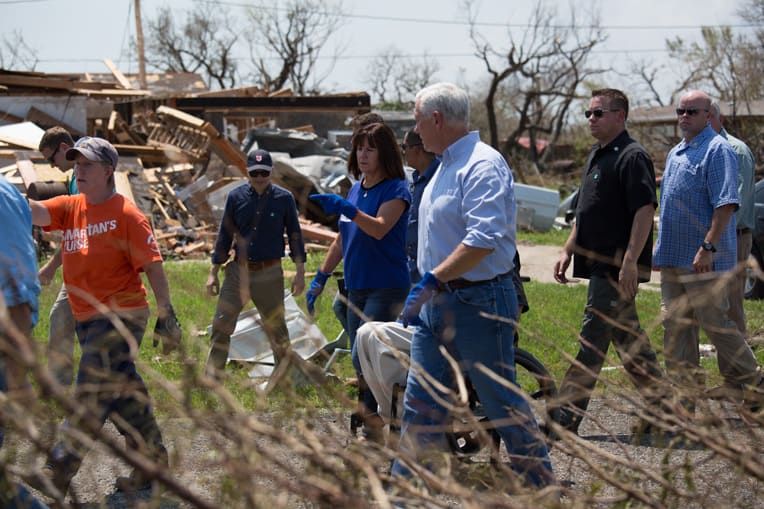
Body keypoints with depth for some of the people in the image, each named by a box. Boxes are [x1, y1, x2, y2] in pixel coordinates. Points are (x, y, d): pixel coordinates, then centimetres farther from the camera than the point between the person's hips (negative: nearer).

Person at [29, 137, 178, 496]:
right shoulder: (70, 207, 9)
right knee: (123, 393, 15)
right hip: (86, 320, 8)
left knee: (91, 396, -9)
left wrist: (166, 313, -13)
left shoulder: (126, 214, -10)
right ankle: (152, 461, 26)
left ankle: (58, 473, -9)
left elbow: (152, 266, -10)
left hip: (121, 316, -8)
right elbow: (34, 211, -8)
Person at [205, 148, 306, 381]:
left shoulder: (284, 198, -3)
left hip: (270, 274, -1)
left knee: (276, 329, 8)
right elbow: (224, 236, 5)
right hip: (238, 271, 1)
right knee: (221, 326, -1)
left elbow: (294, 235, 3)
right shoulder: (236, 197, 0)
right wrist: (213, 273, 5)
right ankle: (211, 379, 5)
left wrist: (300, 272, 0)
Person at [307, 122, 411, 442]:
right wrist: (320, 278, 20)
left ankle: (372, 427, -6)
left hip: (386, 287, -8)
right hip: (357, 287, 8)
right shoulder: (355, 189, 14)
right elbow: (343, 239, 21)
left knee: (366, 356, -15)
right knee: (360, 362, 8)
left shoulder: (396, 189, -8)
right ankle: (370, 427, 14)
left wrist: (347, 209, -39)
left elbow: (379, 228, -26)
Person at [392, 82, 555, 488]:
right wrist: (427, 290, 19)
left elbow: (483, 239, -28)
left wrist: (432, 280, -27)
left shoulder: (483, 165, -17)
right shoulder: (446, 166, 15)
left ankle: (544, 489, 14)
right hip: (438, 303, 9)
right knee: (421, 405, 9)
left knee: (503, 402, 1)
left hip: (477, 303, -9)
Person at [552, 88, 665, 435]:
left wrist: (630, 260, -25)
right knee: (627, 339, 14)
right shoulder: (596, 156, 18)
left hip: (617, 268, -10)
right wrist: (568, 251, 19)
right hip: (599, 264, 10)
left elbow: (645, 210, -20)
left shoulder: (632, 157, -12)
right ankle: (659, 404, 22)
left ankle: (566, 418, -8)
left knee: (592, 340, -9)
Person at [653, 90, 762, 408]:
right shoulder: (675, 154, 17)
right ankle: (683, 396, 13)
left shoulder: (717, 150, -10)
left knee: (715, 323, -4)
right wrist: (662, 248, 19)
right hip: (673, 257, 9)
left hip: (703, 261, -9)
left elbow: (726, 203, -19)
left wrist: (708, 246, -25)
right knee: (676, 327, 8)